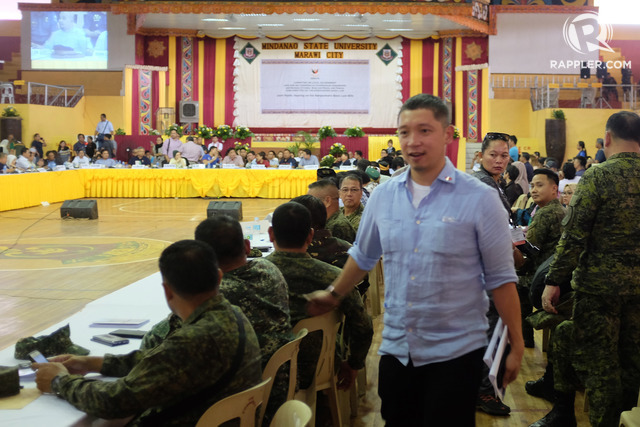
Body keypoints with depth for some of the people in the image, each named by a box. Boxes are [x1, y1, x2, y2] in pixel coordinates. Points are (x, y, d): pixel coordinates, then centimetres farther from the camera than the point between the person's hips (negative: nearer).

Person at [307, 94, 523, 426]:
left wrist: (516, 346, -4)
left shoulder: (480, 199, -9)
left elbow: (500, 278, -5)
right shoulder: (383, 196, 3)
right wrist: (334, 295, 26)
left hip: (455, 351, -4)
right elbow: (363, 256, 19)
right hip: (395, 349, 4)